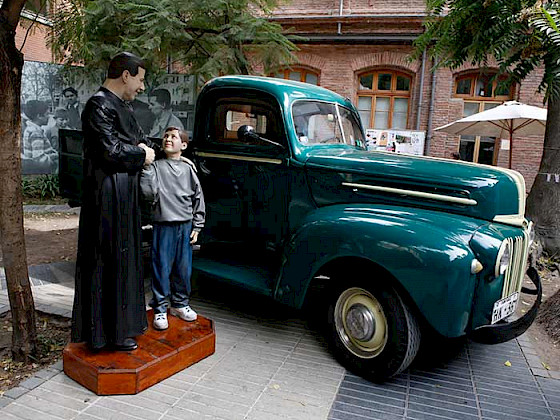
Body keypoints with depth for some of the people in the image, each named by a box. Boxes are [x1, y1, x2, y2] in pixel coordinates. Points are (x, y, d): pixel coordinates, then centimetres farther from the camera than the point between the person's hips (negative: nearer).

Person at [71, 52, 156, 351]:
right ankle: (110, 331, 8)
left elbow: (139, 136, 25)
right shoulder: (99, 105, -13)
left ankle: (126, 320, 29)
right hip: (108, 194, -10)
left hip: (125, 193, 10)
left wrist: (143, 148, 3)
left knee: (125, 255, 15)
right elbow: (111, 151, -21)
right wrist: (142, 154, -6)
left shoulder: (121, 105, 17)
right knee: (109, 259, -3)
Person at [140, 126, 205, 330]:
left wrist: (196, 227, 8)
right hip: (163, 226, -2)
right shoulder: (156, 167, 1)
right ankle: (159, 309, 15)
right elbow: (148, 193, -11)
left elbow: (198, 198, 10)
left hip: (185, 226, 3)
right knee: (161, 268, 2)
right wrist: (145, 169, -20)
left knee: (184, 268, 11)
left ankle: (180, 304, 28)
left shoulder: (188, 169, 7)